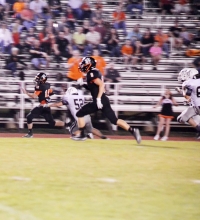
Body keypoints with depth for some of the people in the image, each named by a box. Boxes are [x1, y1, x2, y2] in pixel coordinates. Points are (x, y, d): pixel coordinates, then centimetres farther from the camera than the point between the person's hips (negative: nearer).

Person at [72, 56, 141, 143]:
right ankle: (133, 131, -6)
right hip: (104, 100, 9)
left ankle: (81, 134, 5)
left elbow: (101, 84, -22)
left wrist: (98, 99, -26)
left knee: (80, 114, 2)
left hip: (100, 101, -9)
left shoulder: (91, 74, -9)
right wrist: (82, 84, 19)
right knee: (114, 120, 5)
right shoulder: (94, 72, 20)